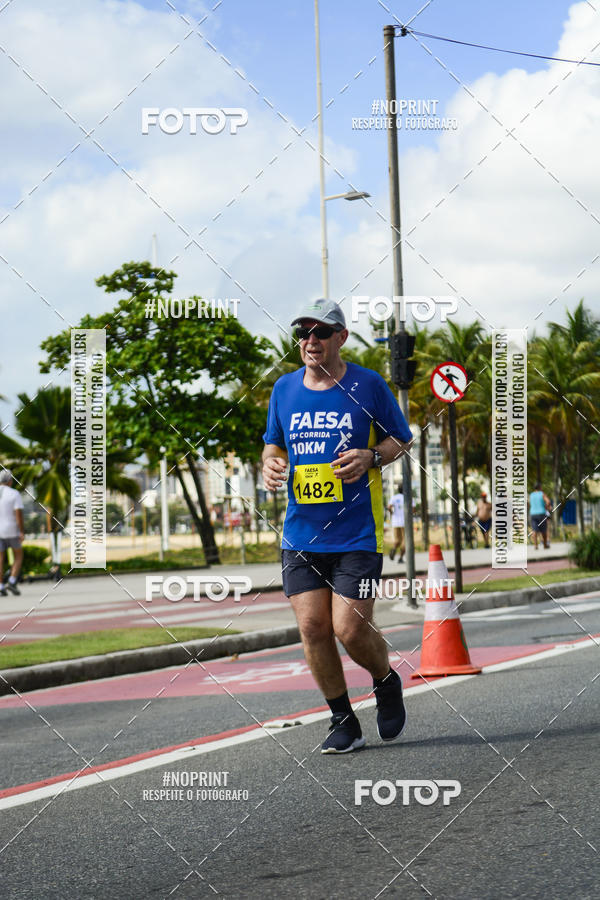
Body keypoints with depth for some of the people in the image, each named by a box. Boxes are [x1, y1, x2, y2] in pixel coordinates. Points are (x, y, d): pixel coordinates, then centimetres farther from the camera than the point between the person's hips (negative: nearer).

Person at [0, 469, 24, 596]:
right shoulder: (15, 494, -9)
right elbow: (19, 513, -17)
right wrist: (21, 531, -15)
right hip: (11, 531, -3)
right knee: (18, 556, 13)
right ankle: (12, 582, -3)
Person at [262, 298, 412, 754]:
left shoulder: (368, 384, -3)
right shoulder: (284, 389, 8)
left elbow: (402, 439, 5)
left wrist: (371, 457, -15)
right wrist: (271, 464, -2)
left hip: (358, 533, -4)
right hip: (301, 533, 4)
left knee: (350, 629, -10)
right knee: (313, 629, -1)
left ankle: (387, 682, 23)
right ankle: (344, 722, 14)